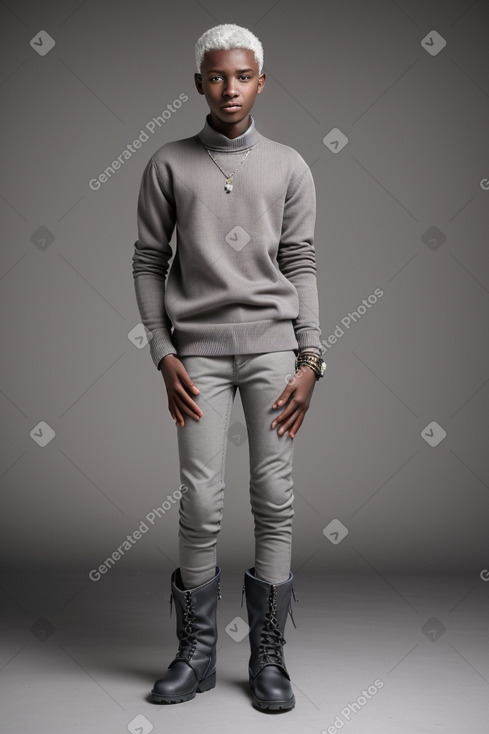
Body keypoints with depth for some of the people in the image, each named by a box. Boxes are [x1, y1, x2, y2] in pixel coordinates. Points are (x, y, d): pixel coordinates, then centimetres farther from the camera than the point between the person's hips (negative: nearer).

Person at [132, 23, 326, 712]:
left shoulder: (290, 166, 9)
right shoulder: (168, 164, 7)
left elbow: (301, 266, 7)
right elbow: (148, 263, 7)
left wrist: (310, 359, -2)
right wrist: (163, 356, -2)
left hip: (272, 343, 1)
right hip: (199, 349, 0)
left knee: (275, 498, -1)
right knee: (201, 502, -4)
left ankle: (268, 654, 11)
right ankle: (196, 651, 13)